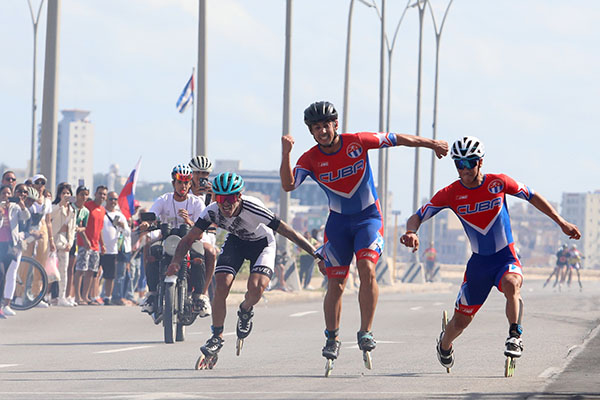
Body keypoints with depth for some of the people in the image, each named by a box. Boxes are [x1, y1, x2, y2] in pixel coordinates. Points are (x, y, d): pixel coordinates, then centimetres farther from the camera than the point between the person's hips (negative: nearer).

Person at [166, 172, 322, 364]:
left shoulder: (253, 209, -37)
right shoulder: (212, 211, -26)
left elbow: (290, 233, -33)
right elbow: (189, 239, -18)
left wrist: (316, 254, -34)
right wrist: (176, 262, -36)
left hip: (262, 243, -3)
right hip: (236, 241, 3)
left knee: (256, 287, -26)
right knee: (221, 286, -17)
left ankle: (246, 311, 10)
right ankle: (217, 337, 3)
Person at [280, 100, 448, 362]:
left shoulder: (357, 142, -12)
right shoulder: (311, 159, -9)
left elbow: (397, 139, -1)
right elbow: (288, 185, -23)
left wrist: (431, 143, 5)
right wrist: (286, 153, -35)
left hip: (368, 216, -2)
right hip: (338, 221, 2)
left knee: (366, 269, -22)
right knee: (335, 283, 1)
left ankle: (366, 332, -14)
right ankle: (332, 338, 17)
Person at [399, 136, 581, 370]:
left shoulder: (498, 183, -10)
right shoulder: (451, 193, -9)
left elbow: (532, 197, 6)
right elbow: (417, 216, -8)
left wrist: (561, 223, 7)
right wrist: (410, 232, -32)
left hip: (506, 257, -2)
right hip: (479, 261, 2)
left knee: (511, 285, -38)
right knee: (461, 320, 7)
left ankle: (515, 337, -25)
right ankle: (444, 346, 39)